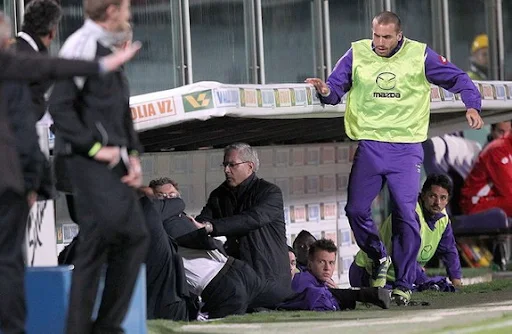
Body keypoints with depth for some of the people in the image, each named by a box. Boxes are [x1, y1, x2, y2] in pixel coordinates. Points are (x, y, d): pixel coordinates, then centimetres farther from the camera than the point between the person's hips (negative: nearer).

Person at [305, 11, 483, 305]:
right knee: (356, 210, 2)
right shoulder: (357, 55, 3)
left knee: (406, 215, -7)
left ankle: (404, 283, 2)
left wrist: (472, 105, -14)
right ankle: (379, 258, 29)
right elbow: (336, 88, 5)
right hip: (369, 146, 2)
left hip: (406, 147, -2)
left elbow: (457, 78, 3)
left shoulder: (419, 55, -1)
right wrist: (326, 91, -19)